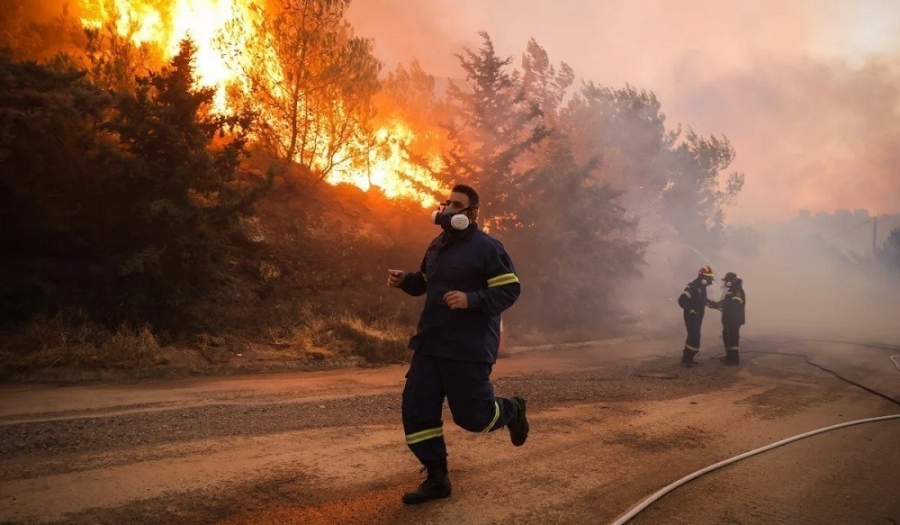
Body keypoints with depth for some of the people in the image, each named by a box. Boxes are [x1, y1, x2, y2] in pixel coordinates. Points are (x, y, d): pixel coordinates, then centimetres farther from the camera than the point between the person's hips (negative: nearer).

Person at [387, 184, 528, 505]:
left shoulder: (487, 247, -11)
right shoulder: (437, 245, 13)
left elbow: (509, 290, -15)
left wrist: (471, 300, -27)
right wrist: (405, 280, 7)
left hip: (469, 348, -7)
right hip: (430, 344, 7)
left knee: (472, 415, 0)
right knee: (416, 409, 0)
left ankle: (512, 410, 34)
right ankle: (436, 479, 13)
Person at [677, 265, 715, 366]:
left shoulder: (702, 287, 11)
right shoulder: (692, 286, -19)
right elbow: (681, 300, -26)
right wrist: (690, 310, -27)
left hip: (698, 316, 10)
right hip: (691, 316, -10)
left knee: (694, 337, 12)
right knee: (694, 337, -13)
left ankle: (688, 357, 21)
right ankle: (686, 358, -6)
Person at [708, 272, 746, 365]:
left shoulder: (738, 291, -16)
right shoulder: (731, 290, 17)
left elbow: (734, 305, -25)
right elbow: (726, 302, 23)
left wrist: (717, 304, -23)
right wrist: (717, 304, 7)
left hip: (735, 319, -10)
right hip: (728, 318, 10)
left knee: (733, 337, -10)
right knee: (727, 336, 16)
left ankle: (735, 359, -8)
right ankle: (730, 356, 27)